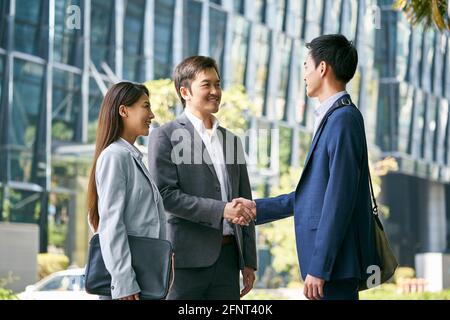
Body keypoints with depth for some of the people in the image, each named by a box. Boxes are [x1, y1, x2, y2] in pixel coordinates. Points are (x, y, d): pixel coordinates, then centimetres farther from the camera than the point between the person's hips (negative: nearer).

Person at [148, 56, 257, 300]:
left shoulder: (231, 140, 19)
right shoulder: (165, 136, 0)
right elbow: (165, 195, -10)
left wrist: (249, 262, 14)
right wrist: (220, 210, -17)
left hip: (228, 258, 6)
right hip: (187, 260, -5)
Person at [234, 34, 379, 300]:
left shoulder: (343, 119, -14)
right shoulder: (333, 118, 16)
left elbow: (339, 199, -20)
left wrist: (318, 268, -20)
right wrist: (257, 209, 25)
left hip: (335, 261, -10)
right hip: (326, 259, 10)